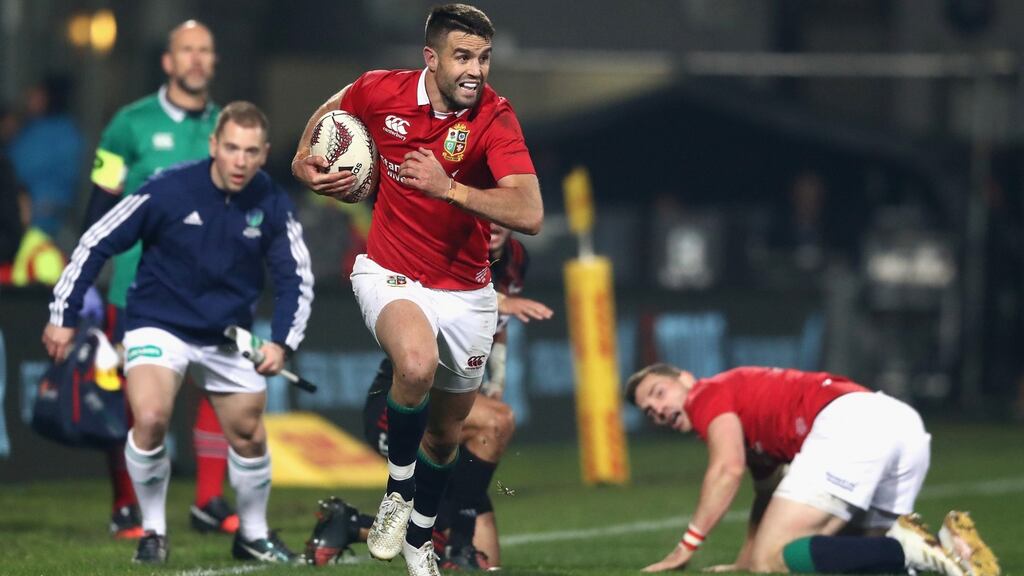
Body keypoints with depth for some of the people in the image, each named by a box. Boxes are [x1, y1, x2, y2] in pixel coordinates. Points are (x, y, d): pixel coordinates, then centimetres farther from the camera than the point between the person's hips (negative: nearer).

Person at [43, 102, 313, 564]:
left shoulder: (272, 206, -11)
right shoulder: (167, 192, -20)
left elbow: (297, 279, 0)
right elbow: (97, 243, -11)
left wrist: (281, 342, -15)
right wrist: (63, 315, -9)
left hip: (229, 334, 4)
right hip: (158, 325, -4)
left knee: (249, 437, 10)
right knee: (151, 418, -25)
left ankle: (253, 534, 35)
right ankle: (153, 530, -5)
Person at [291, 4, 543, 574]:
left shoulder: (495, 117, -20)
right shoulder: (382, 91, -14)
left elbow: (530, 214, -34)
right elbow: (334, 107, 14)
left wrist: (448, 187, -43)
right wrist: (304, 157, 4)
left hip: (464, 290, 1)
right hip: (391, 275, -1)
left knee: (447, 433, 16)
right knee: (417, 362, -34)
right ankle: (398, 492, -12)